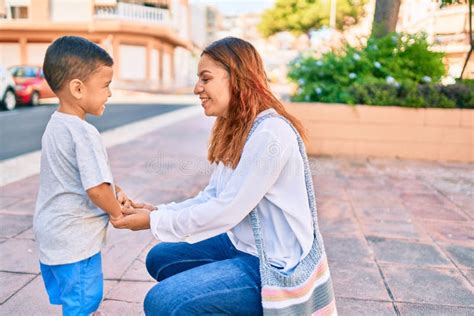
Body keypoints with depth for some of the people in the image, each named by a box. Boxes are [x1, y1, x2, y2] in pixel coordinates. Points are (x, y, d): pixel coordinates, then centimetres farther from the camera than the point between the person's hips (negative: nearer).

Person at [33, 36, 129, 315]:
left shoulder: (55, 124, 6)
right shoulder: (84, 133, -24)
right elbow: (96, 189, -27)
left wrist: (116, 191, 6)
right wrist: (117, 212, -10)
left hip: (53, 232, 9)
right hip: (75, 238, -9)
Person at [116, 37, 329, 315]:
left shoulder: (270, 133, -24)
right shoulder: (236, 129, 7)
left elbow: (227, 211, -25)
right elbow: (211, 197, 6)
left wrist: (155, 222, -16)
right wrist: (158, 211, -5)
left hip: (271, 265, -9)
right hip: (240, 244, 9)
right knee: (160, 258, 14)